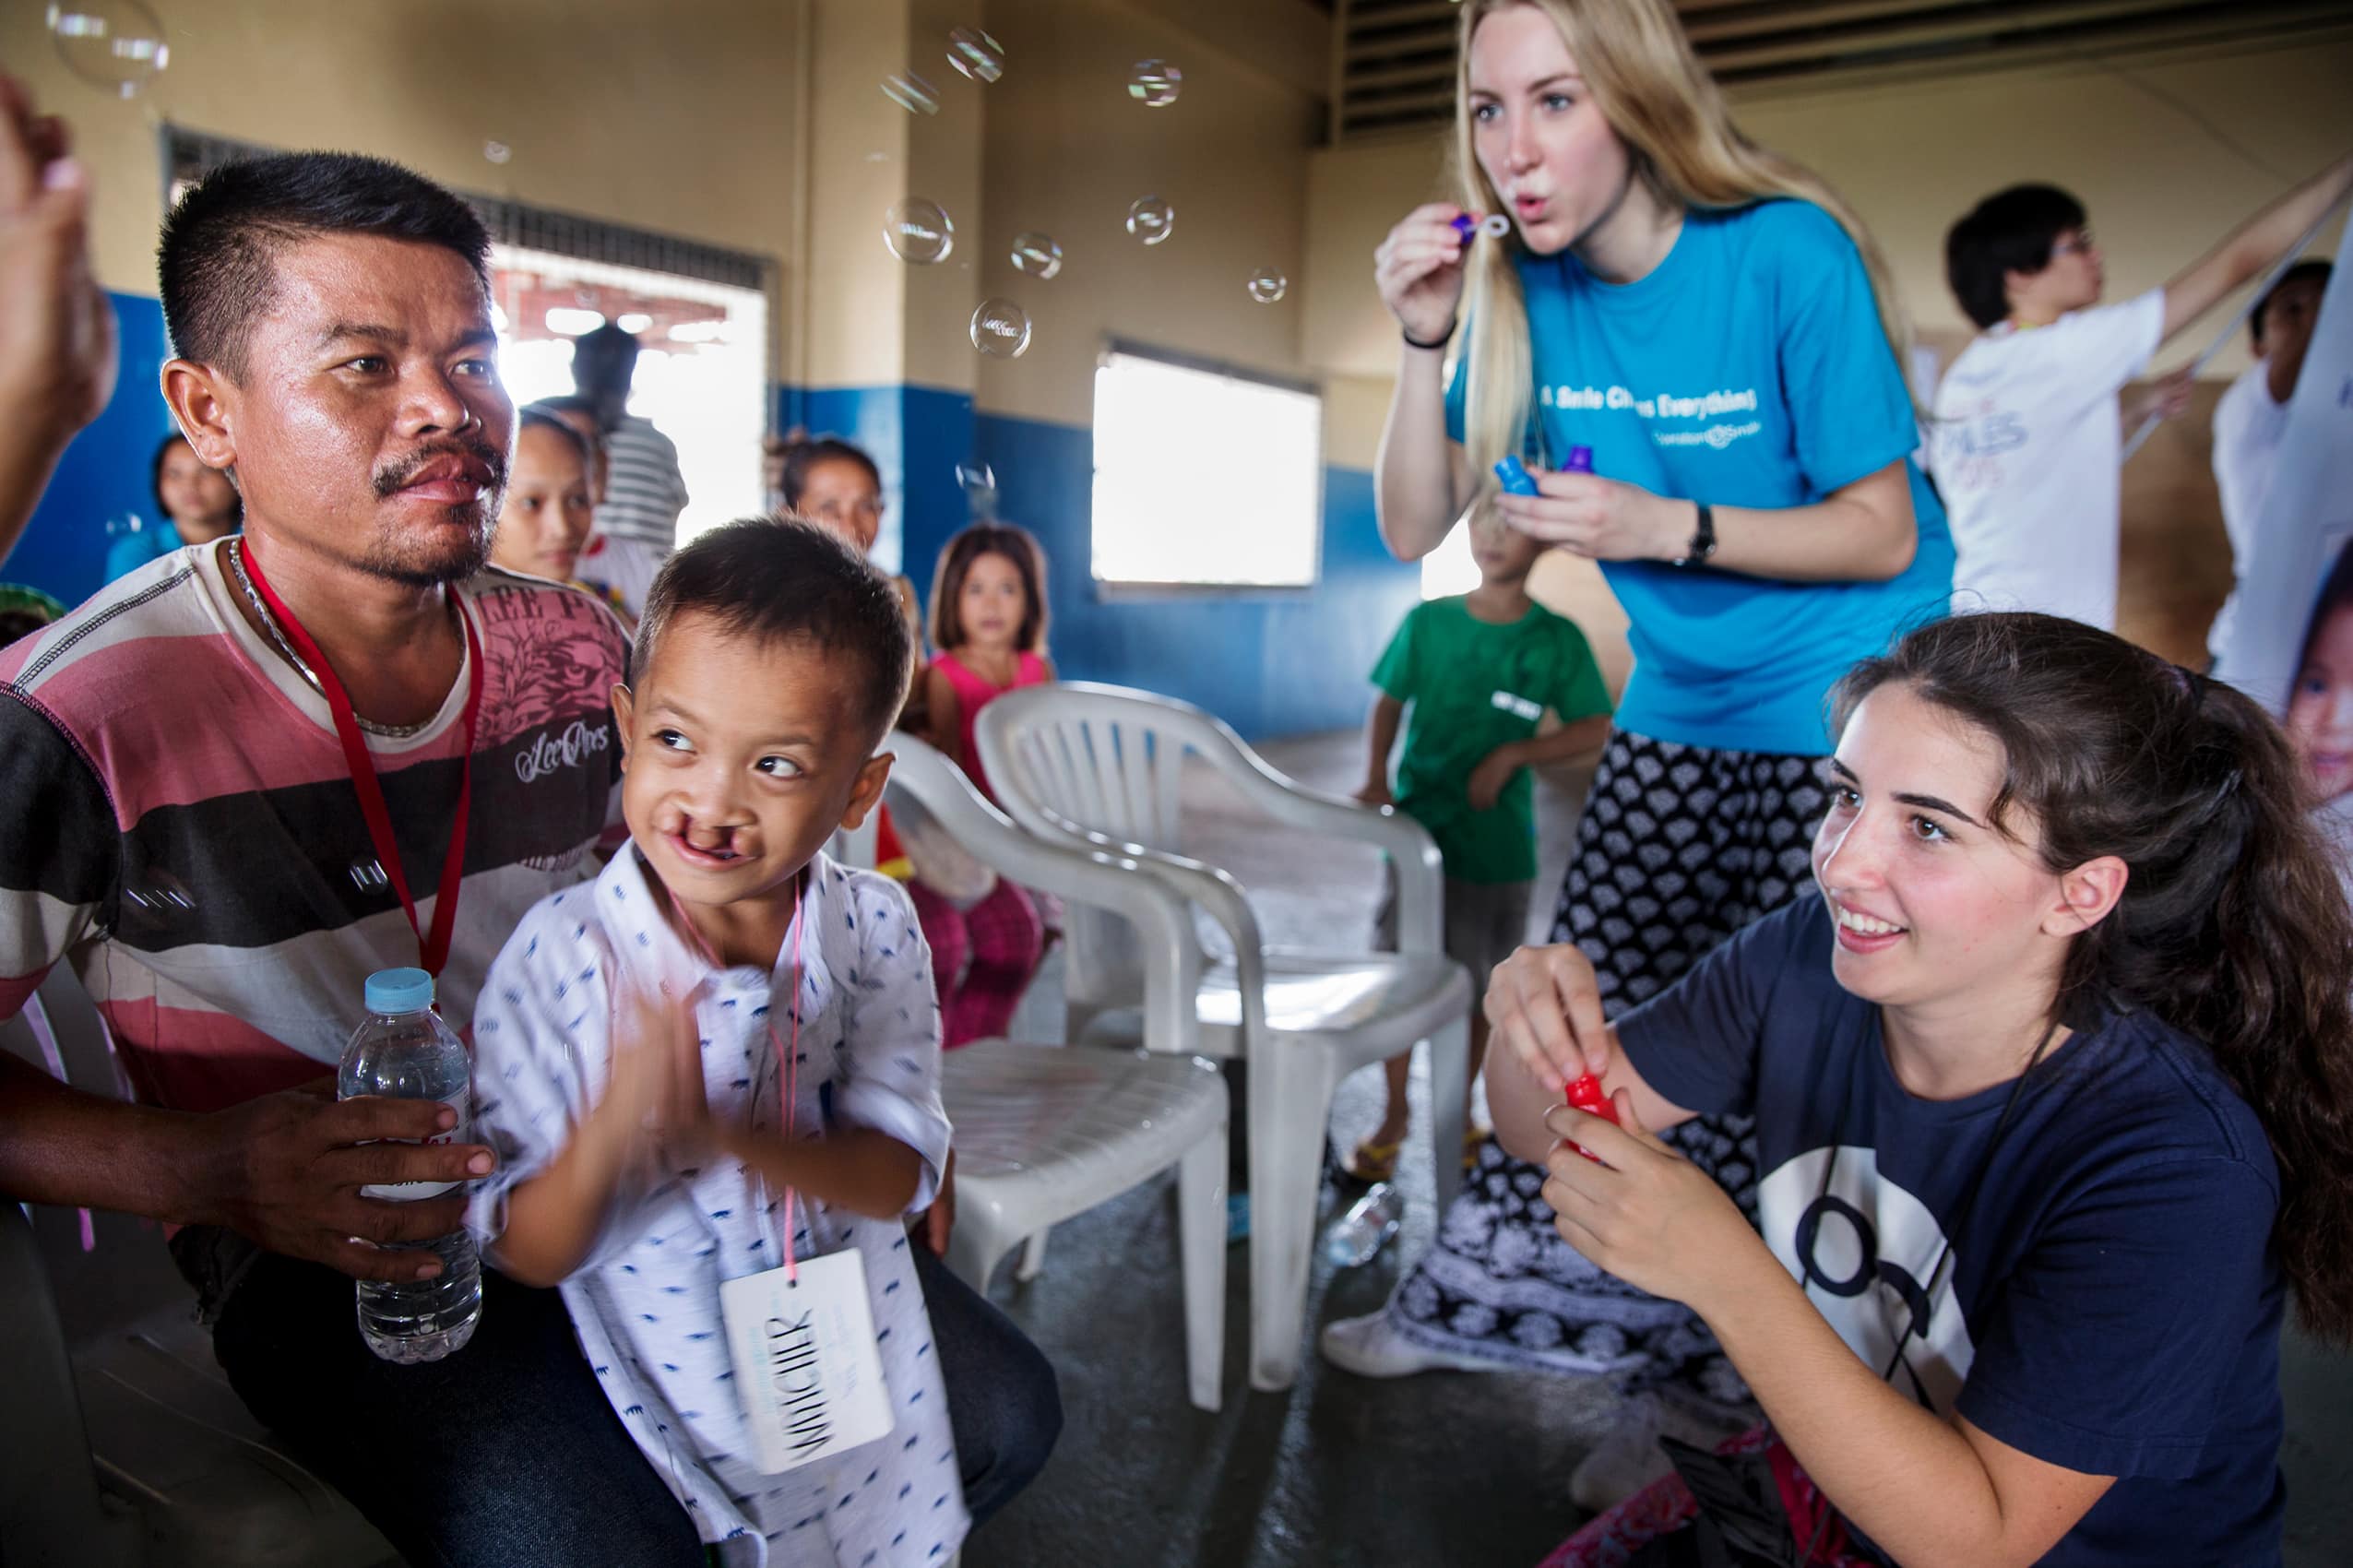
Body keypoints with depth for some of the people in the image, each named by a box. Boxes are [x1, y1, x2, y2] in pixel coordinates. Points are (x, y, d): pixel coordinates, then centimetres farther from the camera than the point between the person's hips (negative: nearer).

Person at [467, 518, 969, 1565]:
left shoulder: (875, 929, -11)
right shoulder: (559, 956, -18)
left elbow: (897, 1176, -15)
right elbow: (526, 1257, -15)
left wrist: (727, 1133, -33)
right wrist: (607, 1136, -36)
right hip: (664, 1413, -2)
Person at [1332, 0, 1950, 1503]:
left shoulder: (1787, 256, -19)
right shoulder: (1524, 288, -4)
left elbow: (1882, 536, -15)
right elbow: (1415, 529, -4)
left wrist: (1668, 526, -27)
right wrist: (1426, 340, -17)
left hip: (1844, 715, -5)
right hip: (1676, 715, 5)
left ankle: (1707, 1387, 23)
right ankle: (1489, 1297, 34)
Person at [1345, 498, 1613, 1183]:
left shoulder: (1556, 638, -4)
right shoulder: (1429, 622, -2)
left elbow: (1594, 728, -3)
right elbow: (1390, 702, 6)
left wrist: (1514, 753, -16)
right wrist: (1376, 779, -8)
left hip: (1499, 845, 0)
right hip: (1420, 827, 0)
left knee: (1477, 986, 13)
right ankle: (1393, 1115, 23)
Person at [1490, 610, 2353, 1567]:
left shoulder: (2175, 1168, -27)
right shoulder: (1809, 959, -14)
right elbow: (1551, 1127, -4)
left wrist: (1721, 1273, -36)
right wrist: (1536, 1027, -26)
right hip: (1814, 1488, 4)